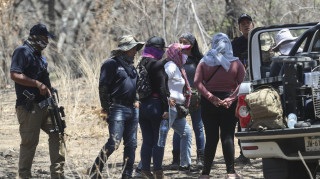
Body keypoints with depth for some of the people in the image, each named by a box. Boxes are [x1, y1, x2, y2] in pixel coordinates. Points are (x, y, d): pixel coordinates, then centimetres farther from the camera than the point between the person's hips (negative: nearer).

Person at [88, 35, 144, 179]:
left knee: (131, 145, 5)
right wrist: (106, 108, -12)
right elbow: (103, 87, -11)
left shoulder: (131, 66, 19)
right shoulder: (112, 64, -6)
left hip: (133, 110, 8)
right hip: (118, 109, -8)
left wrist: (136, 101, 16)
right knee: (114, 143, -16)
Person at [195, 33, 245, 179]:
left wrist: (211, 97, -17)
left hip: (209, 103, 1)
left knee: (211, 138, 5)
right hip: (228, 104, -1)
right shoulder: (236, 63, 1)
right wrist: (231, 98, -16)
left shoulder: (204, 62, 3)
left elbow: (197, 82, -10)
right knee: (228, 137, 1)